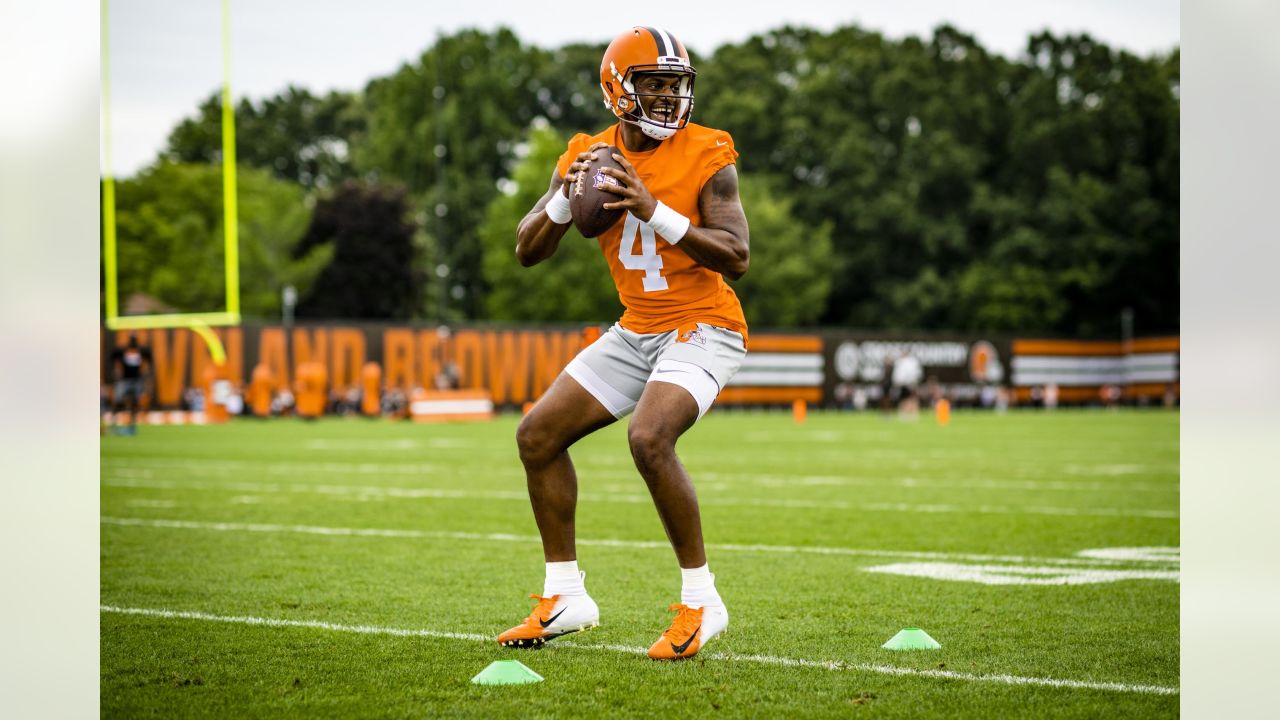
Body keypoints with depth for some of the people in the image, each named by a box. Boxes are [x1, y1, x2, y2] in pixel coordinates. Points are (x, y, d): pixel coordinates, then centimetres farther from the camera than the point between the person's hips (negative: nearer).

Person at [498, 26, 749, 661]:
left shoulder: (706, 155, -13)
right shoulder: (589, 155, 1)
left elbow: (736, 257, -20)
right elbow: (527, 252, 0)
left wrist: (655, 211, -29)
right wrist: (565, 199, -20)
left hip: (703, 327, -7)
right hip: (637, 330, 7)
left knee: (649, 437, -30)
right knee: (538, 435, 5)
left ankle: (700, 601, -16)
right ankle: (565, 597, 16)